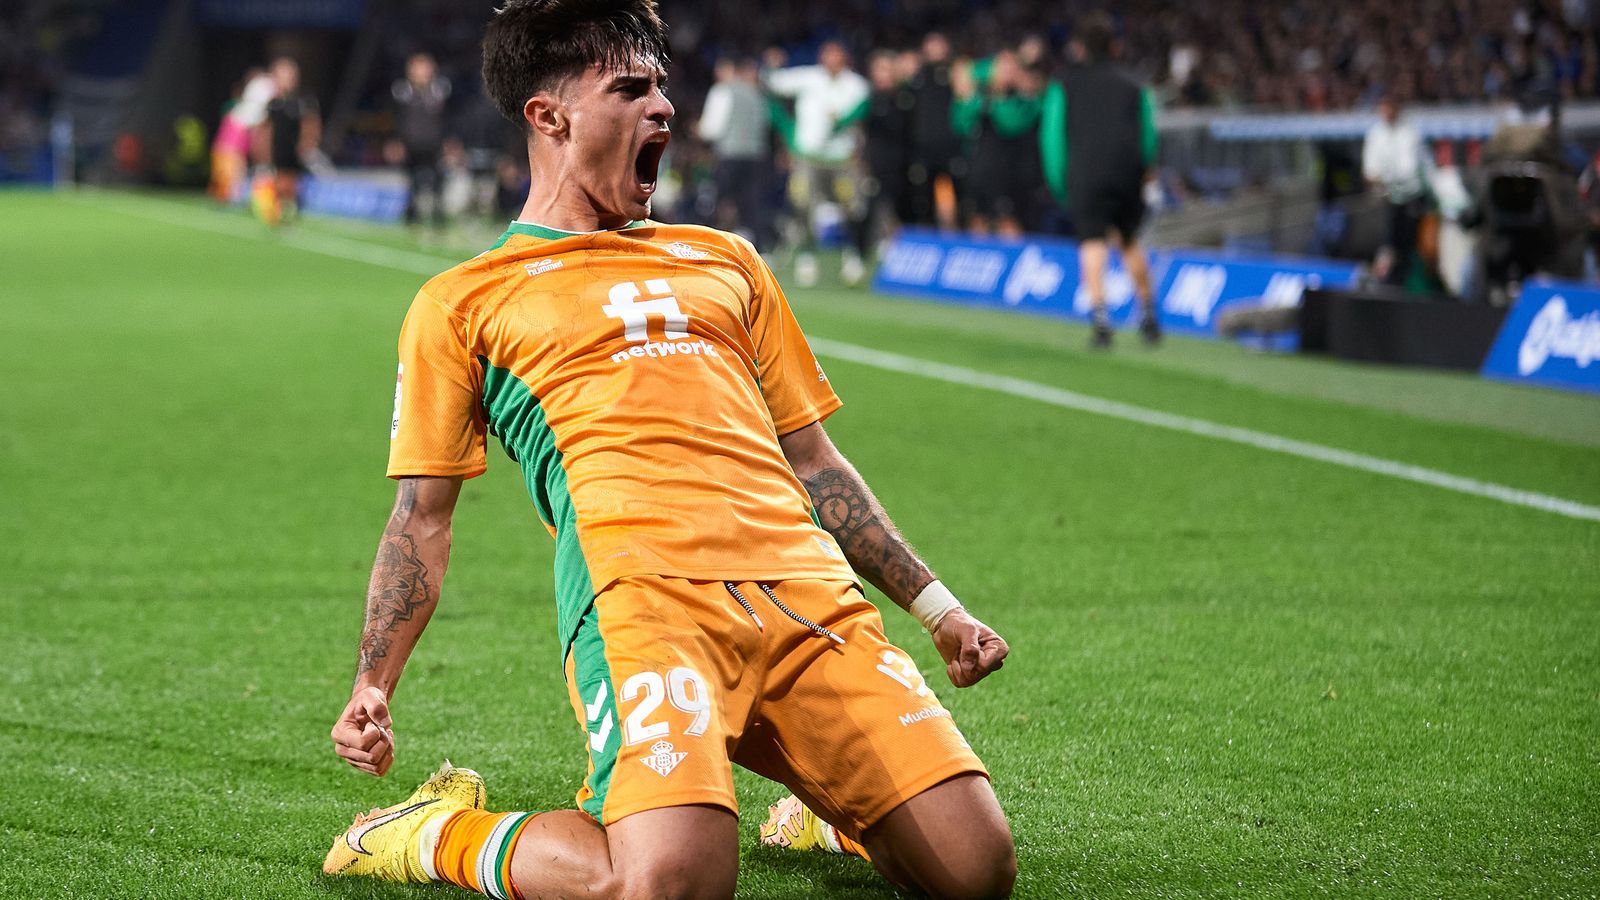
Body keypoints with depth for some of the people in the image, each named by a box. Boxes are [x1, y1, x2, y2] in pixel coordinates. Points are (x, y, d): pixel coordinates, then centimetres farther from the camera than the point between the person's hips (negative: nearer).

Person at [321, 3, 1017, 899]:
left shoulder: (724, 259, 29)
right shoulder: (463, 303, 17)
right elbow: (423, 515, 15)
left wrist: (934, 603, 23)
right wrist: (372, 688, 2)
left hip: (803, 582, 4)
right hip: (644, 589, -4)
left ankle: (836, 811, 22)